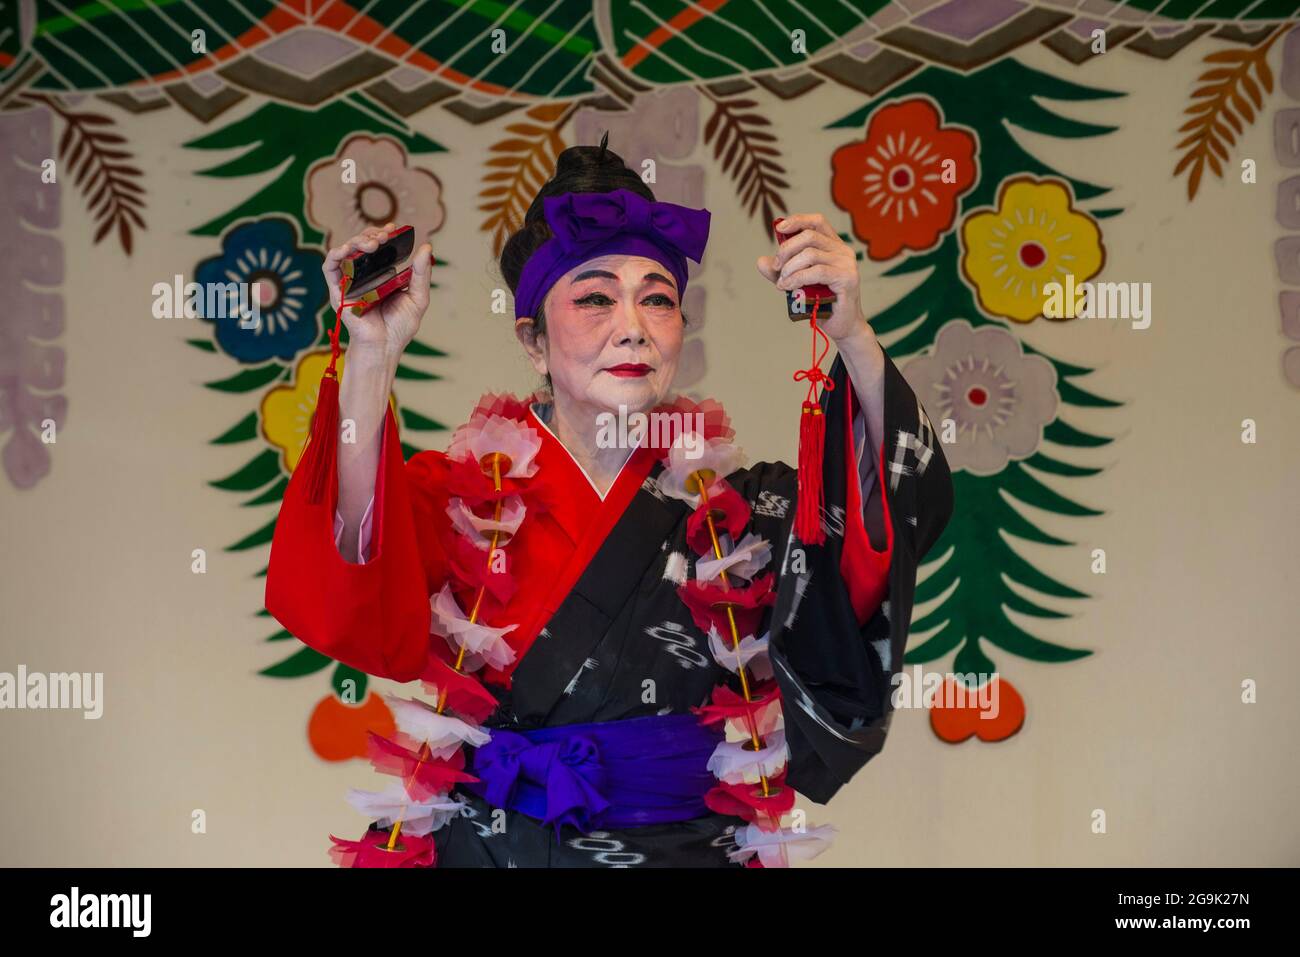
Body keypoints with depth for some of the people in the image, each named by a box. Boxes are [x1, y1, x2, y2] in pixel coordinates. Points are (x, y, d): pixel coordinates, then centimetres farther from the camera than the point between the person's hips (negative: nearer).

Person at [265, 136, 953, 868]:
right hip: (487, 846, 0)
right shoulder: (464, 492, 2)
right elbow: (362, 614, -15)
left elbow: (903, 507, -7)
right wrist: (373, 356, -24)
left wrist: (853, 338, -21)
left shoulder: (735, 505, 6)